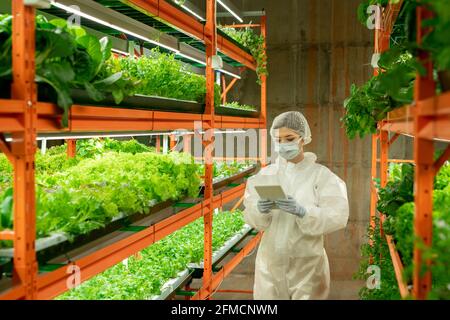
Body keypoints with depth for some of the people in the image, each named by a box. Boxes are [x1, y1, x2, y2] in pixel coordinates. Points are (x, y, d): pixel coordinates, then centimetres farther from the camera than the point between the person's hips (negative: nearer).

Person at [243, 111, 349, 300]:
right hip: (271, 261, 2)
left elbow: (337, 217, -15)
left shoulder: (321, 175, -6)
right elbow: (250, 217, -2)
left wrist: (301, 211, -30)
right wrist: (260, 210, -24)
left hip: (307, 263, -2)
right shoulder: (265, 175, 2)